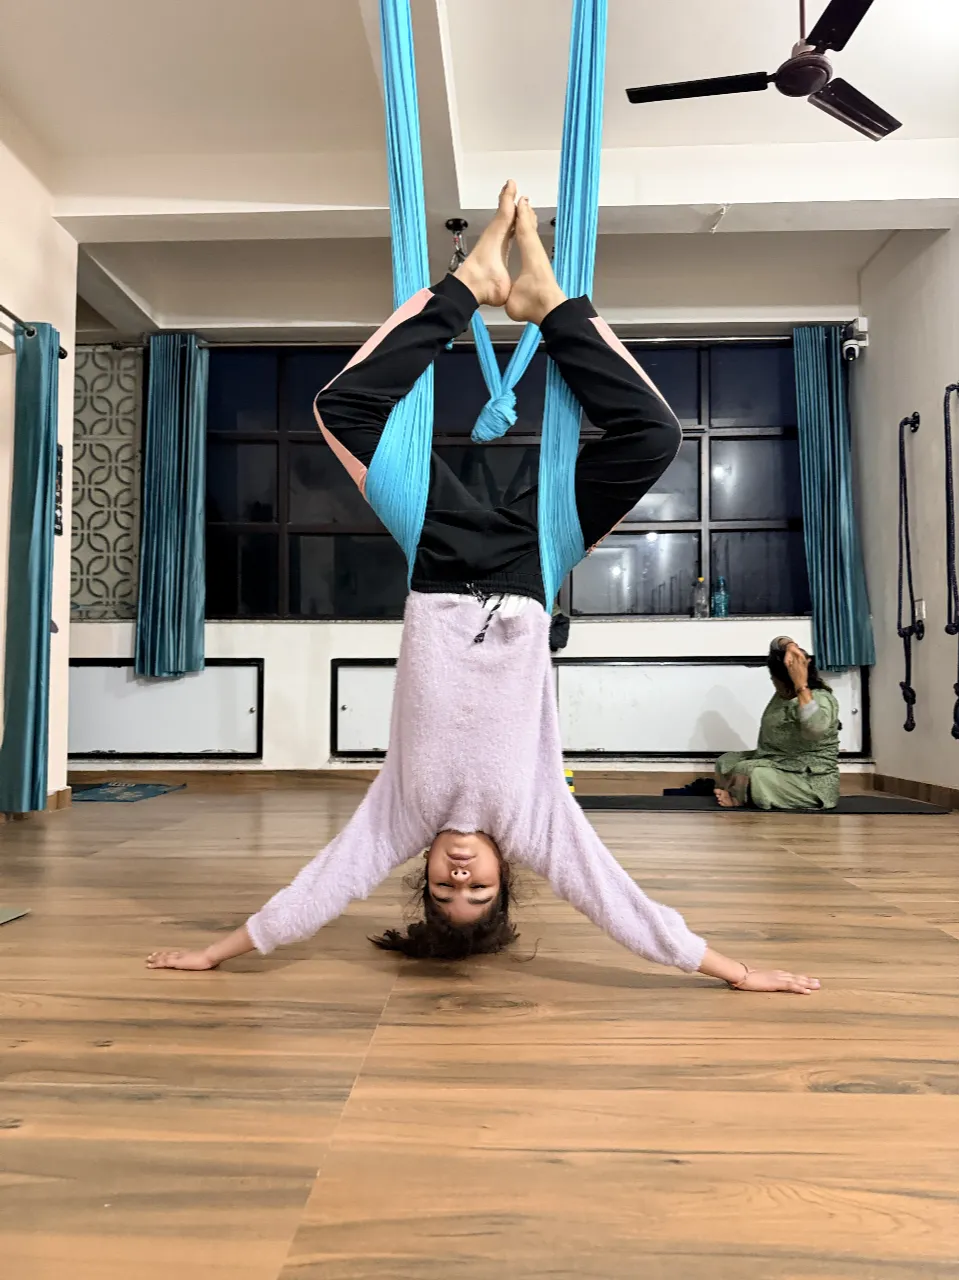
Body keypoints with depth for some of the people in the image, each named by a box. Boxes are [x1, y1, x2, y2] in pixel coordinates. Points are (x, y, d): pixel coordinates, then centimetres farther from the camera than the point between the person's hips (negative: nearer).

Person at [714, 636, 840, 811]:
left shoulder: (821, 700, -23)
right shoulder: (788, 689, 1)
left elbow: (815, 729, -46)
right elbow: (777, 644, 8)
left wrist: (801, 684, -43)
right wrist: (790, 648, -16)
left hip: (811, 784, -10)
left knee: (745, 771, -29)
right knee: (727, 761, 11)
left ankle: (740, 797, 0)